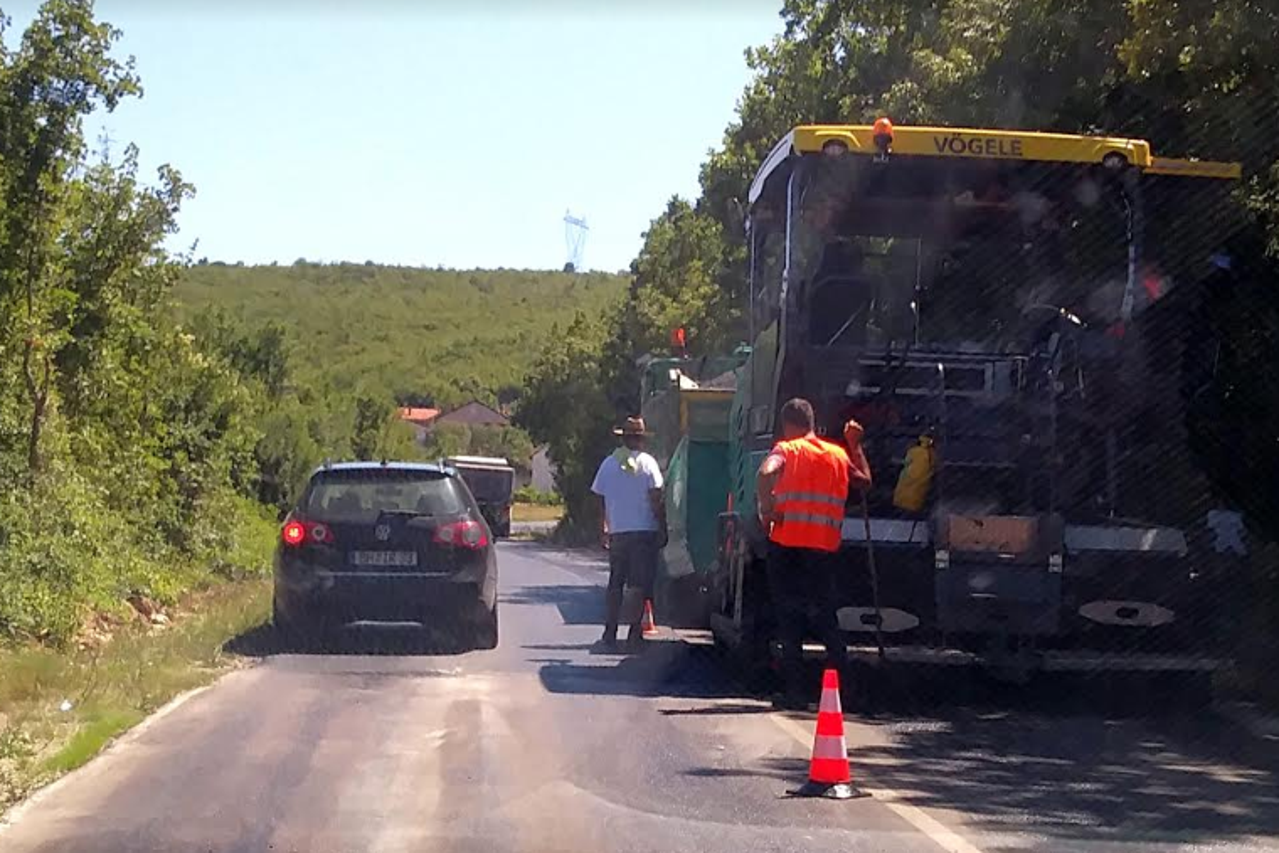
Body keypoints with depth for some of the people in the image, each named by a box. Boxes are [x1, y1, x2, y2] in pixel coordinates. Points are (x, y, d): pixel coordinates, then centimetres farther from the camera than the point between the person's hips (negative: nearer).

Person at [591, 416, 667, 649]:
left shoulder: (608, 464, 6)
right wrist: (663, 529, -3)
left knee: (615, 582, 10)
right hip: (645, 532, -3)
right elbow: (656, 500, -9)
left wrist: (603, 531, 17)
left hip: (617, 533, 3)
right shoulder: (647, 463, -4)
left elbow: (601, 501, 9)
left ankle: (610, 631, 7)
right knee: (641, 584, 1)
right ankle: (635, 631, -2)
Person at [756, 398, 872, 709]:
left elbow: (765, 473, -23)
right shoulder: (838, 454, 12)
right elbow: (865, 481, 29)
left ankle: (794, 690, 0)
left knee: (790, 616, 2)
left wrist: (767, 508, -11)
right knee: (826, 615, 15)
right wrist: (855, 445, 34)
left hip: (787, 545, -3)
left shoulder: (787, 450, -2)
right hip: (826, 547, 3)